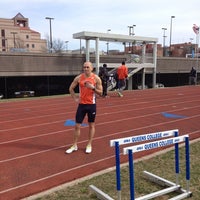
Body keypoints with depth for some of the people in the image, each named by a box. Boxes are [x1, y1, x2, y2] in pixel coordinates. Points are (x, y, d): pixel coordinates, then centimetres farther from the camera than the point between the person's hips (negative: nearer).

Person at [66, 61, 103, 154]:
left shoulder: (96, 78, -6)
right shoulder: (79, 78, -1)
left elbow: (100, 93, -5)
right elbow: (71, 88, 10)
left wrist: (93, 88, -21)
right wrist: (75, 98, 1)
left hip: (91, 104, -1)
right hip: (81, 104, 1)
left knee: (91, 125, 8)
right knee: (77, 125, 3)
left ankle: (89, 145, 21)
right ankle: (75, 145, 16)